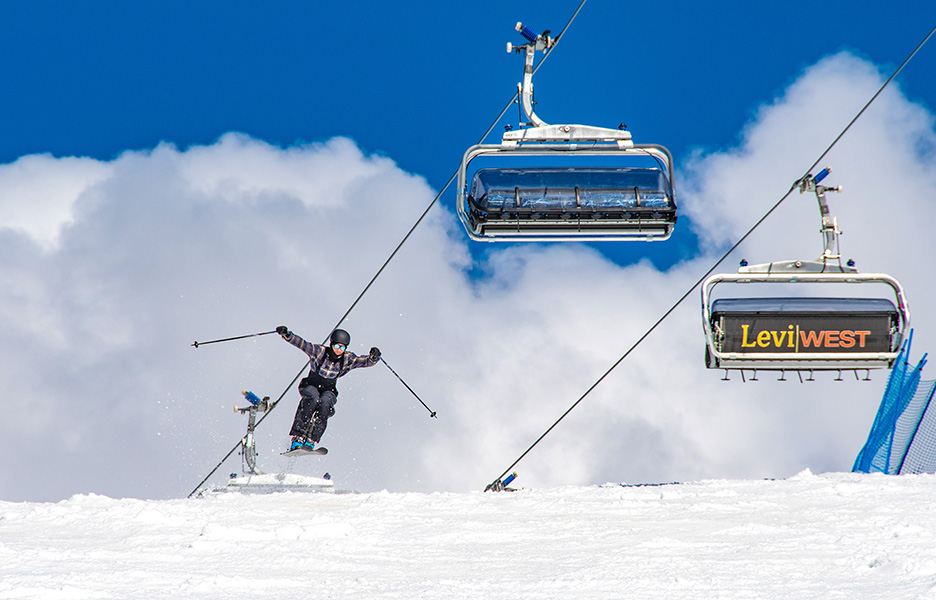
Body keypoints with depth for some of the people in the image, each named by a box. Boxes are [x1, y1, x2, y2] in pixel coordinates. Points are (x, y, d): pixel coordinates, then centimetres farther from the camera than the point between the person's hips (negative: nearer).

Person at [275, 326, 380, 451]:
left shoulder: (347, 359, -8)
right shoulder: (319, 351, -14)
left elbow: (365, 361, -18)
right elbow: (301, 343, -22)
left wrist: (373, 358, -40)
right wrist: (287, 335, -39)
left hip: (328, 391, 2)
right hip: (310, 386, -2)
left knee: (325, 404, -33)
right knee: (313, 399, -36)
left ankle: (311, 441, -36)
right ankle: (297, 439, -38)